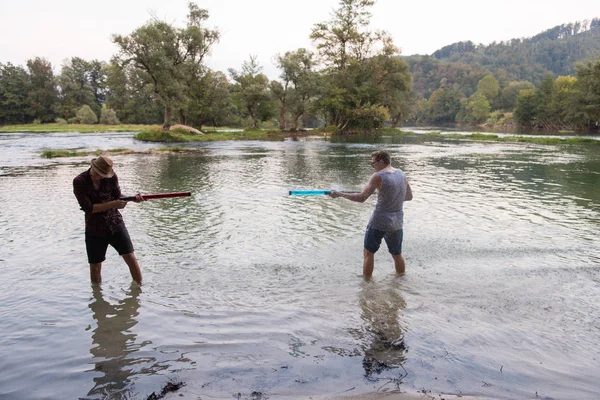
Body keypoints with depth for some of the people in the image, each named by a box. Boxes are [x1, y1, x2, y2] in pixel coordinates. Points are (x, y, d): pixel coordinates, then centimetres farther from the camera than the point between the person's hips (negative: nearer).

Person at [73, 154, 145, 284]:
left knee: (131, 259, -4)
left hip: (115, 224, 1)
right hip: (94, 230, -1)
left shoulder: (112, 177, -5)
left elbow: (118, 198, 0)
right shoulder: (79, 182, -12)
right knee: (95, 267, 6)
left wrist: (133, 198, -20)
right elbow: (88, 208, -18)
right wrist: (112, 204, -27)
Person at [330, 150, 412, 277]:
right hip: (397, 222, 6)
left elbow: (361, 198, -19)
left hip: (379, 221, -6)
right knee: (397, 255, 20)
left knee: (369, 253, 10)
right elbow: (409, 196, 15)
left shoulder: (378, 176, -14)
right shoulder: (401, 174, 4)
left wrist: (340, 194, -12)